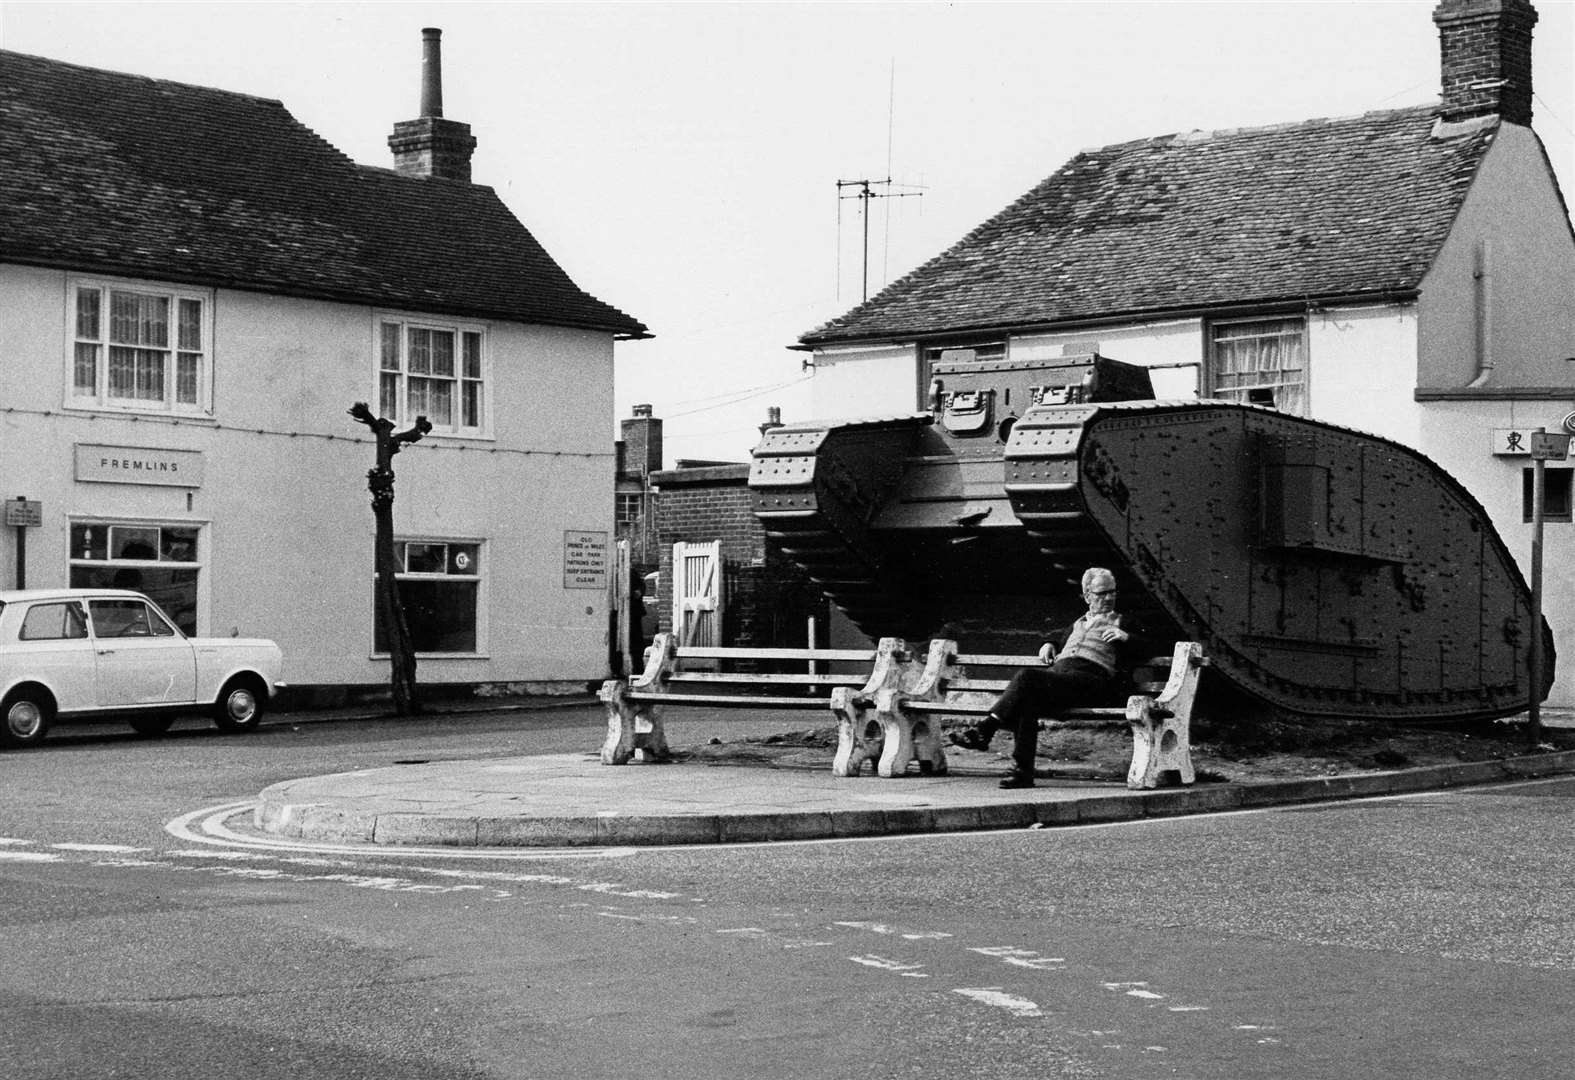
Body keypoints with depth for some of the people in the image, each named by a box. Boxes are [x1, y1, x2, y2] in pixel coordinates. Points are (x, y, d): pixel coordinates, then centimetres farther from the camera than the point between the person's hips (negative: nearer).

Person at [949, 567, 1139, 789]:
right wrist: (1050, 645, 25)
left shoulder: (1121, 622, 22)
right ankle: (1022, 771, -37)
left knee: (1027, 676, -30)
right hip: (1057, 673, 5)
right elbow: (1060, 640, 48)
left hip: (1090, 677, -5)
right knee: (1027, 700, -32)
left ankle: (986, 728, -31)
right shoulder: (1078, 624, 36)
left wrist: (1125, 637, -5)